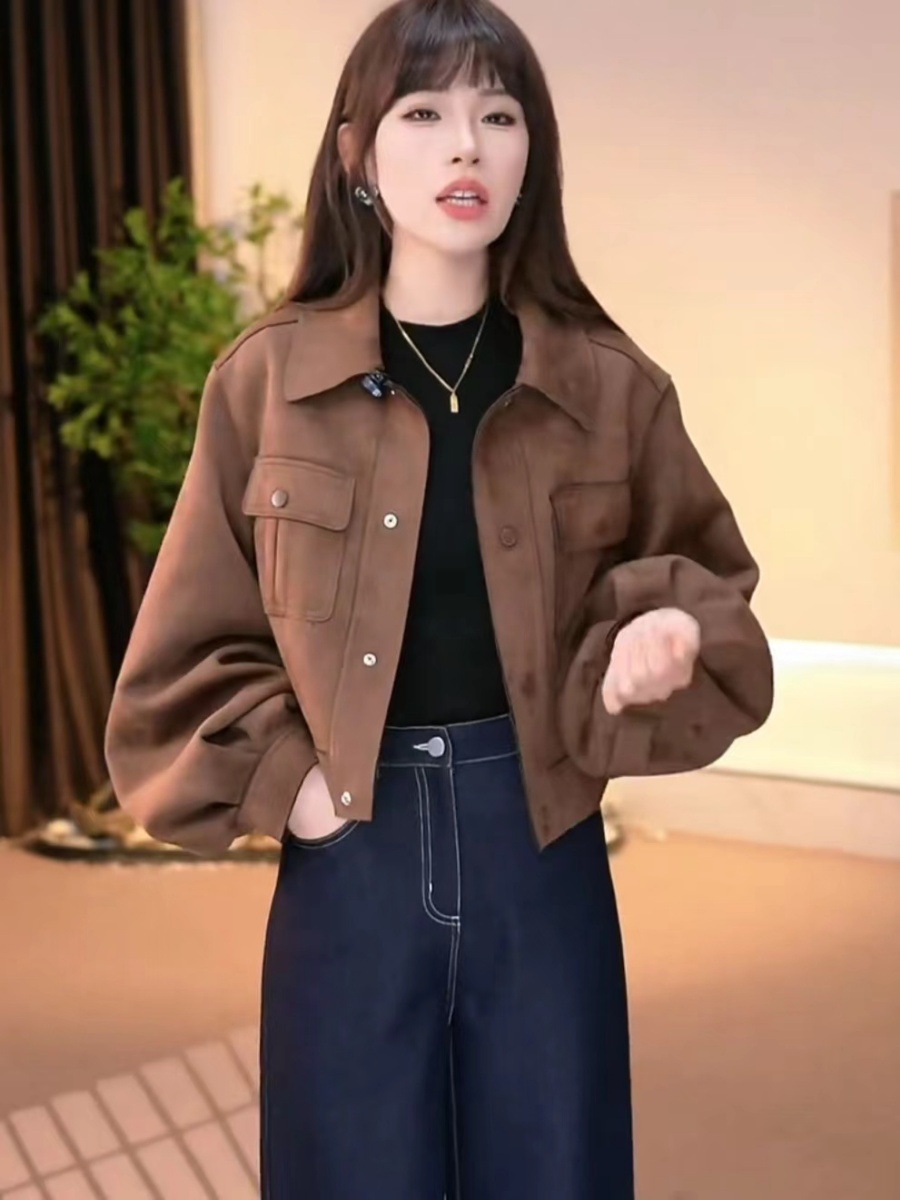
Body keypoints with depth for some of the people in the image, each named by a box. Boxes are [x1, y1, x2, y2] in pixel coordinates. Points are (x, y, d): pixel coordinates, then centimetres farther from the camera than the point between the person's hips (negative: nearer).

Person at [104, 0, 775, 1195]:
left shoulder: (610, 385, -2)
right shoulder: (266, 381, -4)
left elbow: (700, 572, 9)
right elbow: (190, 646, 2)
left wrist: (671, 627, -12)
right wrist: (279, 776, -10)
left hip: (545, 857, 1)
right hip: (352, 863, -1)